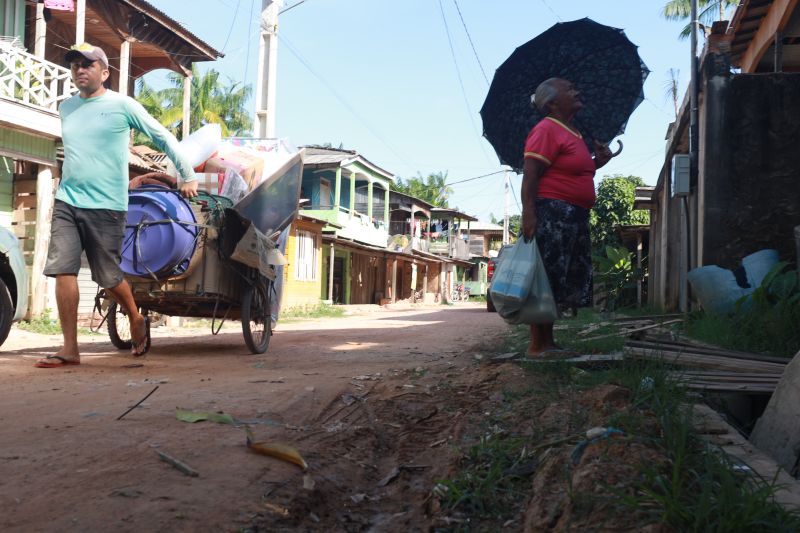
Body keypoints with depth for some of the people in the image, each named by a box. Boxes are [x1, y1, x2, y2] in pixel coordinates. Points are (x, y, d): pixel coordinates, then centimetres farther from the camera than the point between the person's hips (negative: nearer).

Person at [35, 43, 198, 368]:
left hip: (106, 206, -5)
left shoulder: (123, 105, -2)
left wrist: (188, 177, 5)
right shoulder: (66, 108, 14)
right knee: (62, 271, -6)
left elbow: (164, 138, 3)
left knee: (107, 277, 2)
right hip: (66, 201, 5)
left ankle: (137, 320, 30)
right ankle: (70, 349, 0)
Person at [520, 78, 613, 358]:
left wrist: (598, 162, 16)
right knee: (547, 279, -10)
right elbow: (530, 175, -16)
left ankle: (548, 343, 14)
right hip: (552, 213, -10)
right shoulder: (546, 129, -7)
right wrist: (528, 214, -25)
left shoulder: (571, 133, 21)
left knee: (564, 282, 9)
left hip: (574, 218, 10)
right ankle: (537, 346, -7)